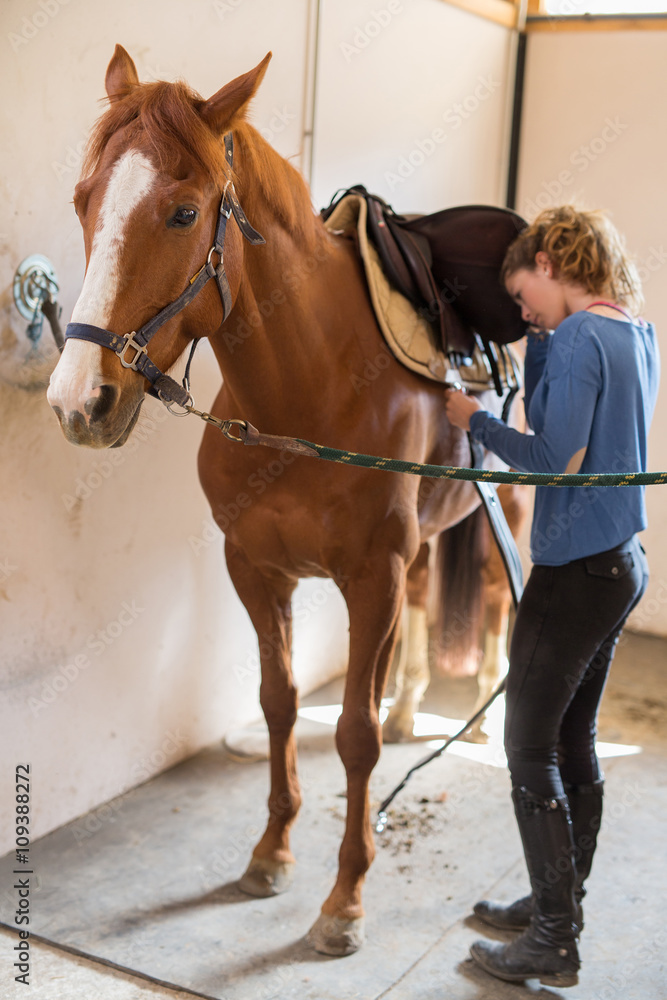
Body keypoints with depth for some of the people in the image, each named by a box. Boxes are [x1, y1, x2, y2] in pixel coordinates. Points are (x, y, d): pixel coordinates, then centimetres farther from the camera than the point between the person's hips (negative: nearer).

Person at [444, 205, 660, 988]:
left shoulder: (579, 338, -17)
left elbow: (555, 459, -22)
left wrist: (475, 421, -9)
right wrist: (543, 334, 8)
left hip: (575, 570, -9)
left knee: (529, 748, 3)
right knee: (574, 741, 18)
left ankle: (554, 944, 14)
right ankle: (559, 905, 33)